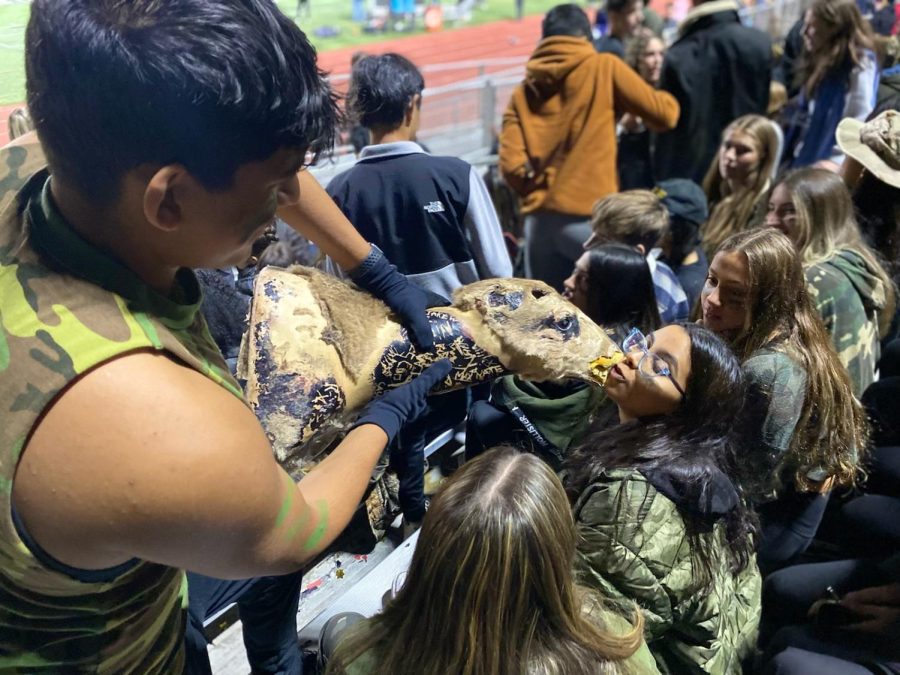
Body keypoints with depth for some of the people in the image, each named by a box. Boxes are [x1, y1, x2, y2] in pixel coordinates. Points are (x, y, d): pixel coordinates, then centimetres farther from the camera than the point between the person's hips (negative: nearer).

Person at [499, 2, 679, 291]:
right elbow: (664, 114, 3)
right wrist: (668, 100, 26)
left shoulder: (523, 92, 10)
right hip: (590, 218, -4)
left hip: (539, 220, 4)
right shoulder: (604, 68, 2)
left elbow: (511, 164, 0)